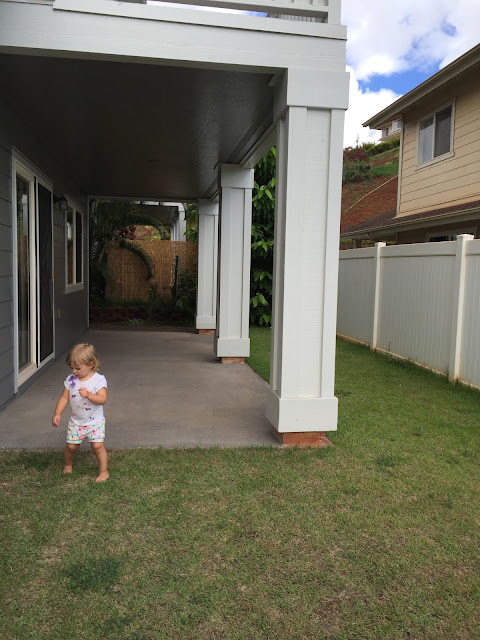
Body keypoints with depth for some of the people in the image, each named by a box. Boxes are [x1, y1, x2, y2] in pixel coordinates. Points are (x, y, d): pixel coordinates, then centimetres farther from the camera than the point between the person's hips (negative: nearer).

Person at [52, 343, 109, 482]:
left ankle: (103, 472, 10)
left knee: (97, 446, -9)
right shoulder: (70, 380, -3)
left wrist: (88, 395, -39)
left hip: (95, 421, -3)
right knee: (71, 446, 7)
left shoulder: (98, 380, -16)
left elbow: (102, 399, -24)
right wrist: (57, 414, -7)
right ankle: (67, 465, 38)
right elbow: (64, 398, 2)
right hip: (76, 421, 4)